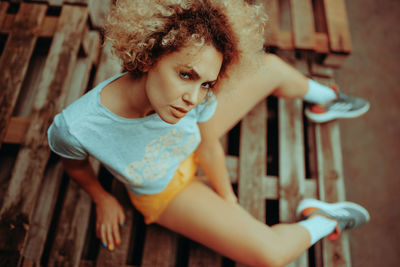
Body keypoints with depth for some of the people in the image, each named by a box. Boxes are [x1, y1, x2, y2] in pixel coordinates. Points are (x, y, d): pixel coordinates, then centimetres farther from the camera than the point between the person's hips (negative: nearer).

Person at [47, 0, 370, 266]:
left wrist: (228, 199, -2)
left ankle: (326, 100, 37)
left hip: (194, 147, 3)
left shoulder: (196, 93, -32)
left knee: (271, 66, 5)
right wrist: (102, 199, 0)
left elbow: (209, 147, -14)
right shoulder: (75, 127, -38)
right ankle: (319, 221, 17)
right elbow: (73, 161, -13)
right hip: (164, 190, -2)